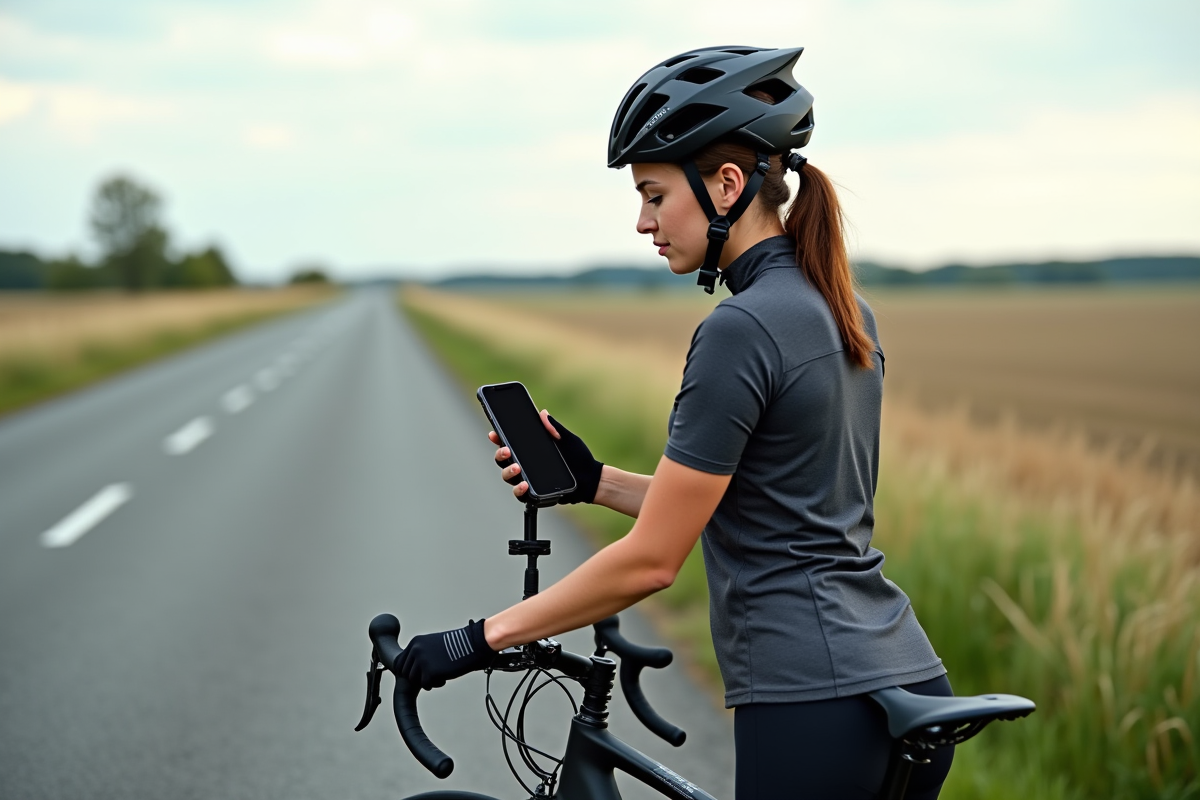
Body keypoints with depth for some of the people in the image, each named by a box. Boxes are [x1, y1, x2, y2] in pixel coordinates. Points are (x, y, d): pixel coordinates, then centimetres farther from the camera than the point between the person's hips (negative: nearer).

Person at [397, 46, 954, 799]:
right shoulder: (840, 308, 11)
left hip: (817, 714, -9)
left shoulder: (742, 329, -17)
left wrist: (480, 638, -6)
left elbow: (651, 560, -15)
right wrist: (592, 480, 12)